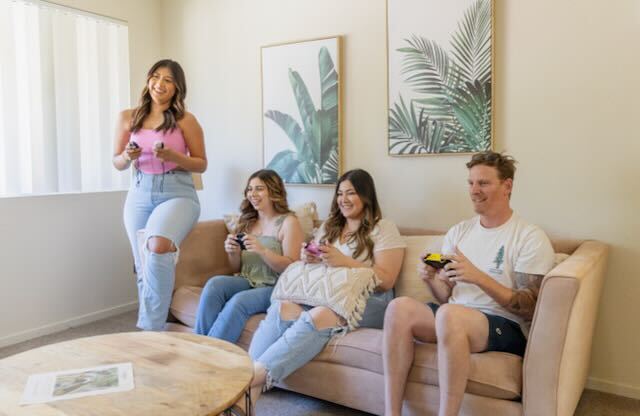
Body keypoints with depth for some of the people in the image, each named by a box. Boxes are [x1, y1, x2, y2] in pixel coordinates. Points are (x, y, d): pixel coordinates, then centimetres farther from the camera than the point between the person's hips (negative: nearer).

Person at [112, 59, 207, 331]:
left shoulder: (185, 120, -1)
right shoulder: (128, 117, 9)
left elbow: (201, 164, 2)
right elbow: (117, 163, 15)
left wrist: (172, 156, -14)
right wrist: (128, 157, -8)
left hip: (177, 193, -4)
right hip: (140, 193, 4)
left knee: (158, 247, -30)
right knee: (144, 267, 7)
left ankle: (150, 327, -14)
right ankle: (152, 327, 26)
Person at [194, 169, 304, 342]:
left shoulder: (289, 222, -1)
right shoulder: (247, 222, 15)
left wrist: (261, 250, -22)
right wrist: (232, 252, -4)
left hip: (275, 288, -5)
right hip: (247, 282, 5)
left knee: (238, 301, -32)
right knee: (214, 284, -24)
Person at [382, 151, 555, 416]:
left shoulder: (531, 238, -4)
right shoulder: (458, 232, 13)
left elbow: (529, 310, -10)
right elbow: (446, 297, 13)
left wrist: (478, 277, -22)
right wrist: (431, 279, -11)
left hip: (507, 328, -5)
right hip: (455, 318, 5)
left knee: (450, 314, -37)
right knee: (400, 307, -24)